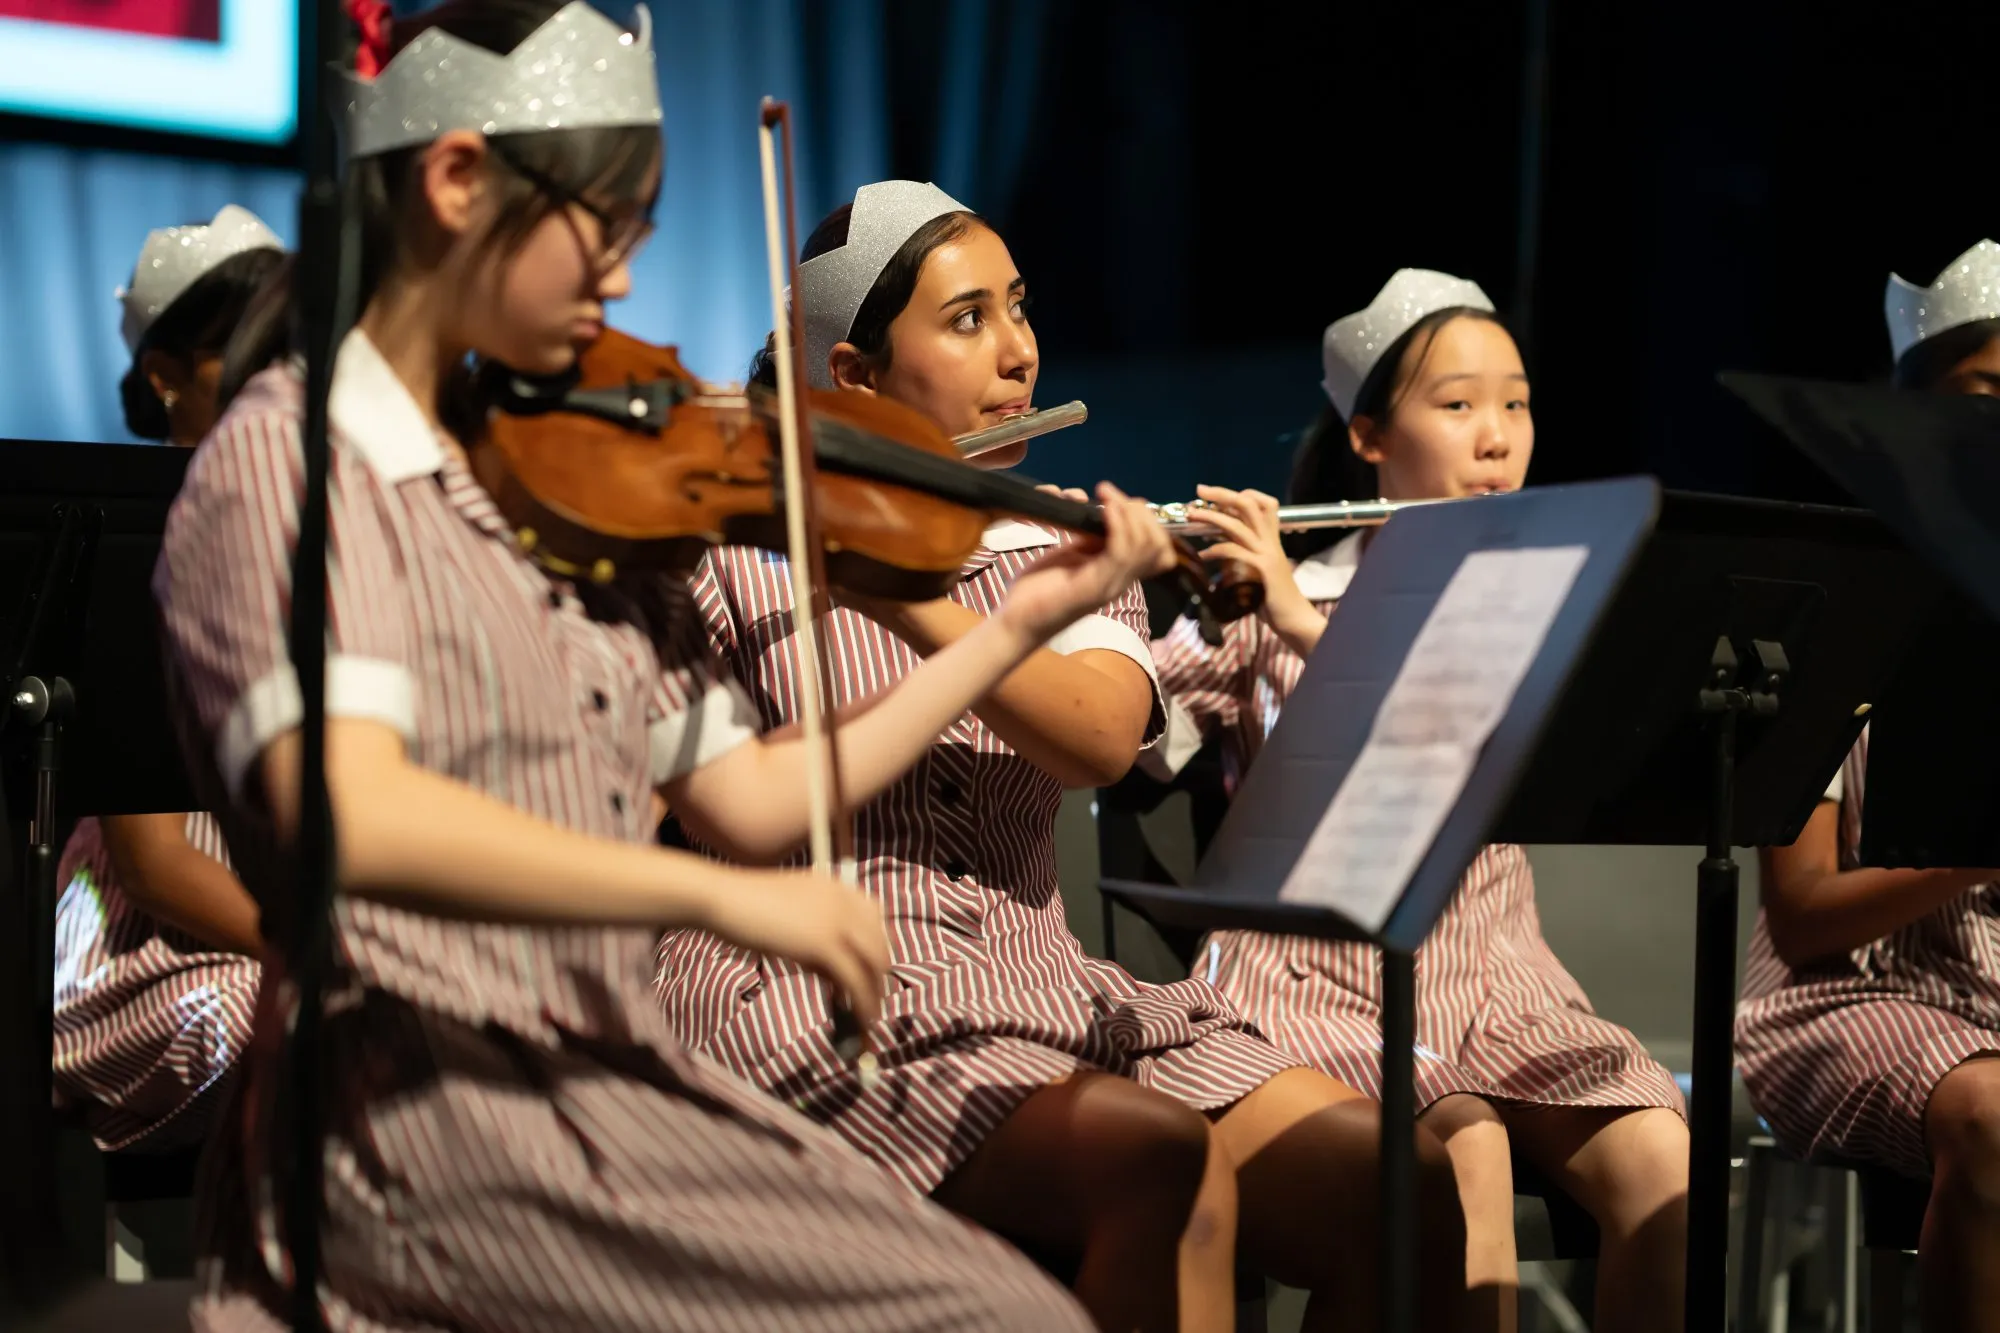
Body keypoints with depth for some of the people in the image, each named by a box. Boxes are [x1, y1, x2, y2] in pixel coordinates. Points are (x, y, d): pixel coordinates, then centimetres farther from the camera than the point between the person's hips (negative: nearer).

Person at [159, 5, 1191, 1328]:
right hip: (434, 1099, -7)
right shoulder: (289, 458, -7)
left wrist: (1021, 624, 13)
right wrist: (723, 897, -27)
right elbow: (345, 813, -25)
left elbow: (749, 797, 15)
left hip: (609, 1079, 7)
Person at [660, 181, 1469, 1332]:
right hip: (812, 1007, -5)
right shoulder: (737, 546, 3)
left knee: (1396, 1179, -17)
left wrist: (902, 590, -21)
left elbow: (1100, 739, -7)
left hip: (1043, 990, 5)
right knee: (1164, 1157, -31)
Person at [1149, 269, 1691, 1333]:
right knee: (1468, 1153, -31)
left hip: (1492, 984, 3)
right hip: (1315, 981, -3)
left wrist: (1311, 624, -24)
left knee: (1661, 1159, -23)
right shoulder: (1258, 598, 2)